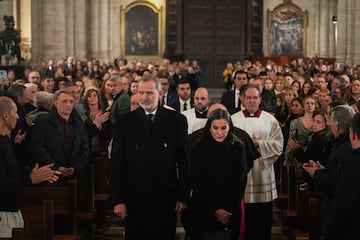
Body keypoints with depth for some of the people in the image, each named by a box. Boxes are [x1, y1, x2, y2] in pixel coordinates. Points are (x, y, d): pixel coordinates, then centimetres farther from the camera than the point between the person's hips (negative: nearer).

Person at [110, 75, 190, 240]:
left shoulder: (176, 120, 0)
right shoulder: (125, 122, 1)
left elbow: (184, 160, 2)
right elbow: (117, 163, 0)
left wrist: (183, 196, -1)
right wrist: (118, 200, -4)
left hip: (166, 199, 0)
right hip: (135, 199, 0)